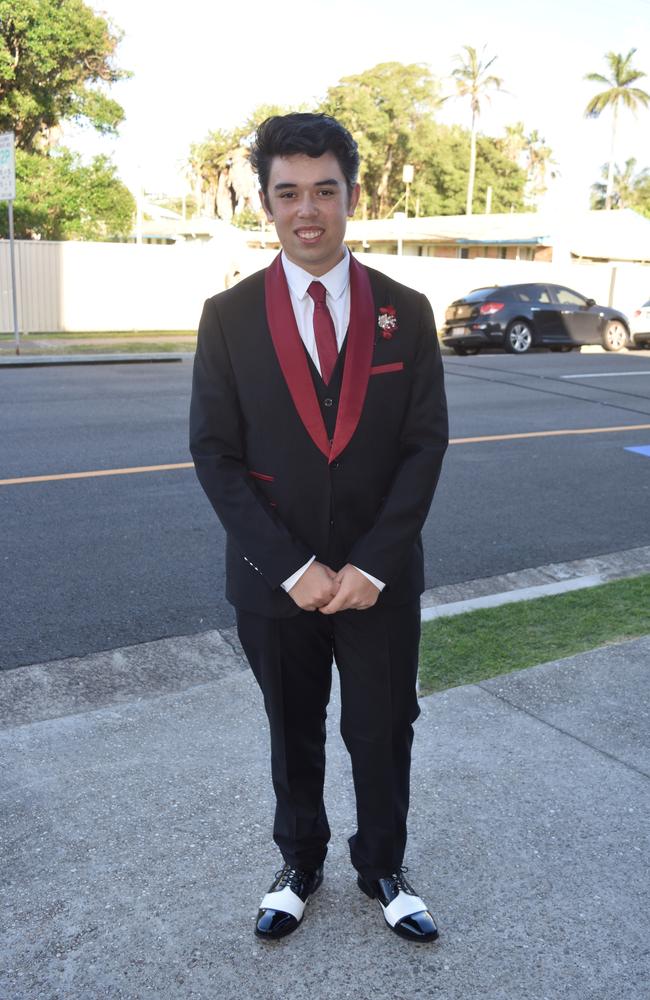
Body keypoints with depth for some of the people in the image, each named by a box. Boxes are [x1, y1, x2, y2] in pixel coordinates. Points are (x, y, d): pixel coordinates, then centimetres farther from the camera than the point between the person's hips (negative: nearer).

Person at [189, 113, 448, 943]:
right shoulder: (229, 316, -5)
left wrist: (370, 565, -13)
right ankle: (300, 866, 42)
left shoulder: (406, 311, -2)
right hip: (275, 582, 0)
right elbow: (215, 454, -7)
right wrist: (291, 567, -15)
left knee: (383, 735, 14)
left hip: (380, 579, 1)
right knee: (293, 737, 18)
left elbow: (425, 444, -5)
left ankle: (382, 868, 39)